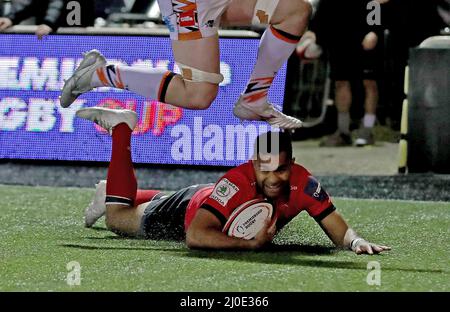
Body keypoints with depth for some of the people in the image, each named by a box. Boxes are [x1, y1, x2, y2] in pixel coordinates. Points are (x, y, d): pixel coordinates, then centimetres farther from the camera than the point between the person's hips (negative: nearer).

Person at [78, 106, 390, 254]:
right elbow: (195, 236, -55)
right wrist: (251, 243, -58)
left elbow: (340, 232, -31)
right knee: (117, 217, 20)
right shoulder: (238, 182, -48)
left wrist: (357, 241, -54)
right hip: (188, 211, -5)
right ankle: (122, 126, 33)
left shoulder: (303, 182, -36)